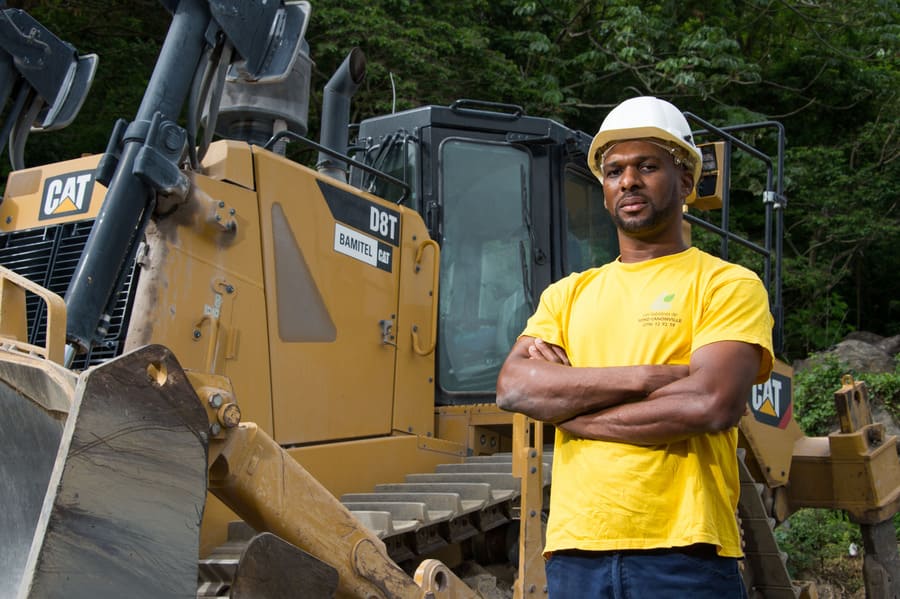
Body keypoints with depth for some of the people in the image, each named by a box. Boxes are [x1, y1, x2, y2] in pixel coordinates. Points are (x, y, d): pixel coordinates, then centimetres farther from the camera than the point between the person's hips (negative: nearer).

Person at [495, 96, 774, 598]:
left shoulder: (729, 286, 1)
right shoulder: (568, 294, 13)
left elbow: (711, 405, -15)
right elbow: (513, 389, -3)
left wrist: (565, 404, -7)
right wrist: (649, 377, -13)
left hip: (683, 555, -3)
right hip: (574, 552, 4)